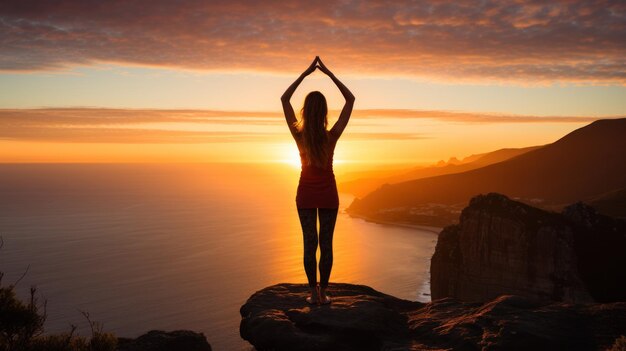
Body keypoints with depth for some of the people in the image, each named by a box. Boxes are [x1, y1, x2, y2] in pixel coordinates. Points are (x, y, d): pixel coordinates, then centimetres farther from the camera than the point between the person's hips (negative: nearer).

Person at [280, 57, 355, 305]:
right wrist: (329, 73, -9)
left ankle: (313, 293, 9)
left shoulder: (299, 135, -15)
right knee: (326, 243, 5)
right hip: (328, 194, 0)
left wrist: (305, 73, -5)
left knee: (309, 243, 5)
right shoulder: (332, 136, -17)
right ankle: (323, 293, 10)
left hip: (306, 194, 1)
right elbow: (350, 100, -8)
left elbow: (284, 99, -4)